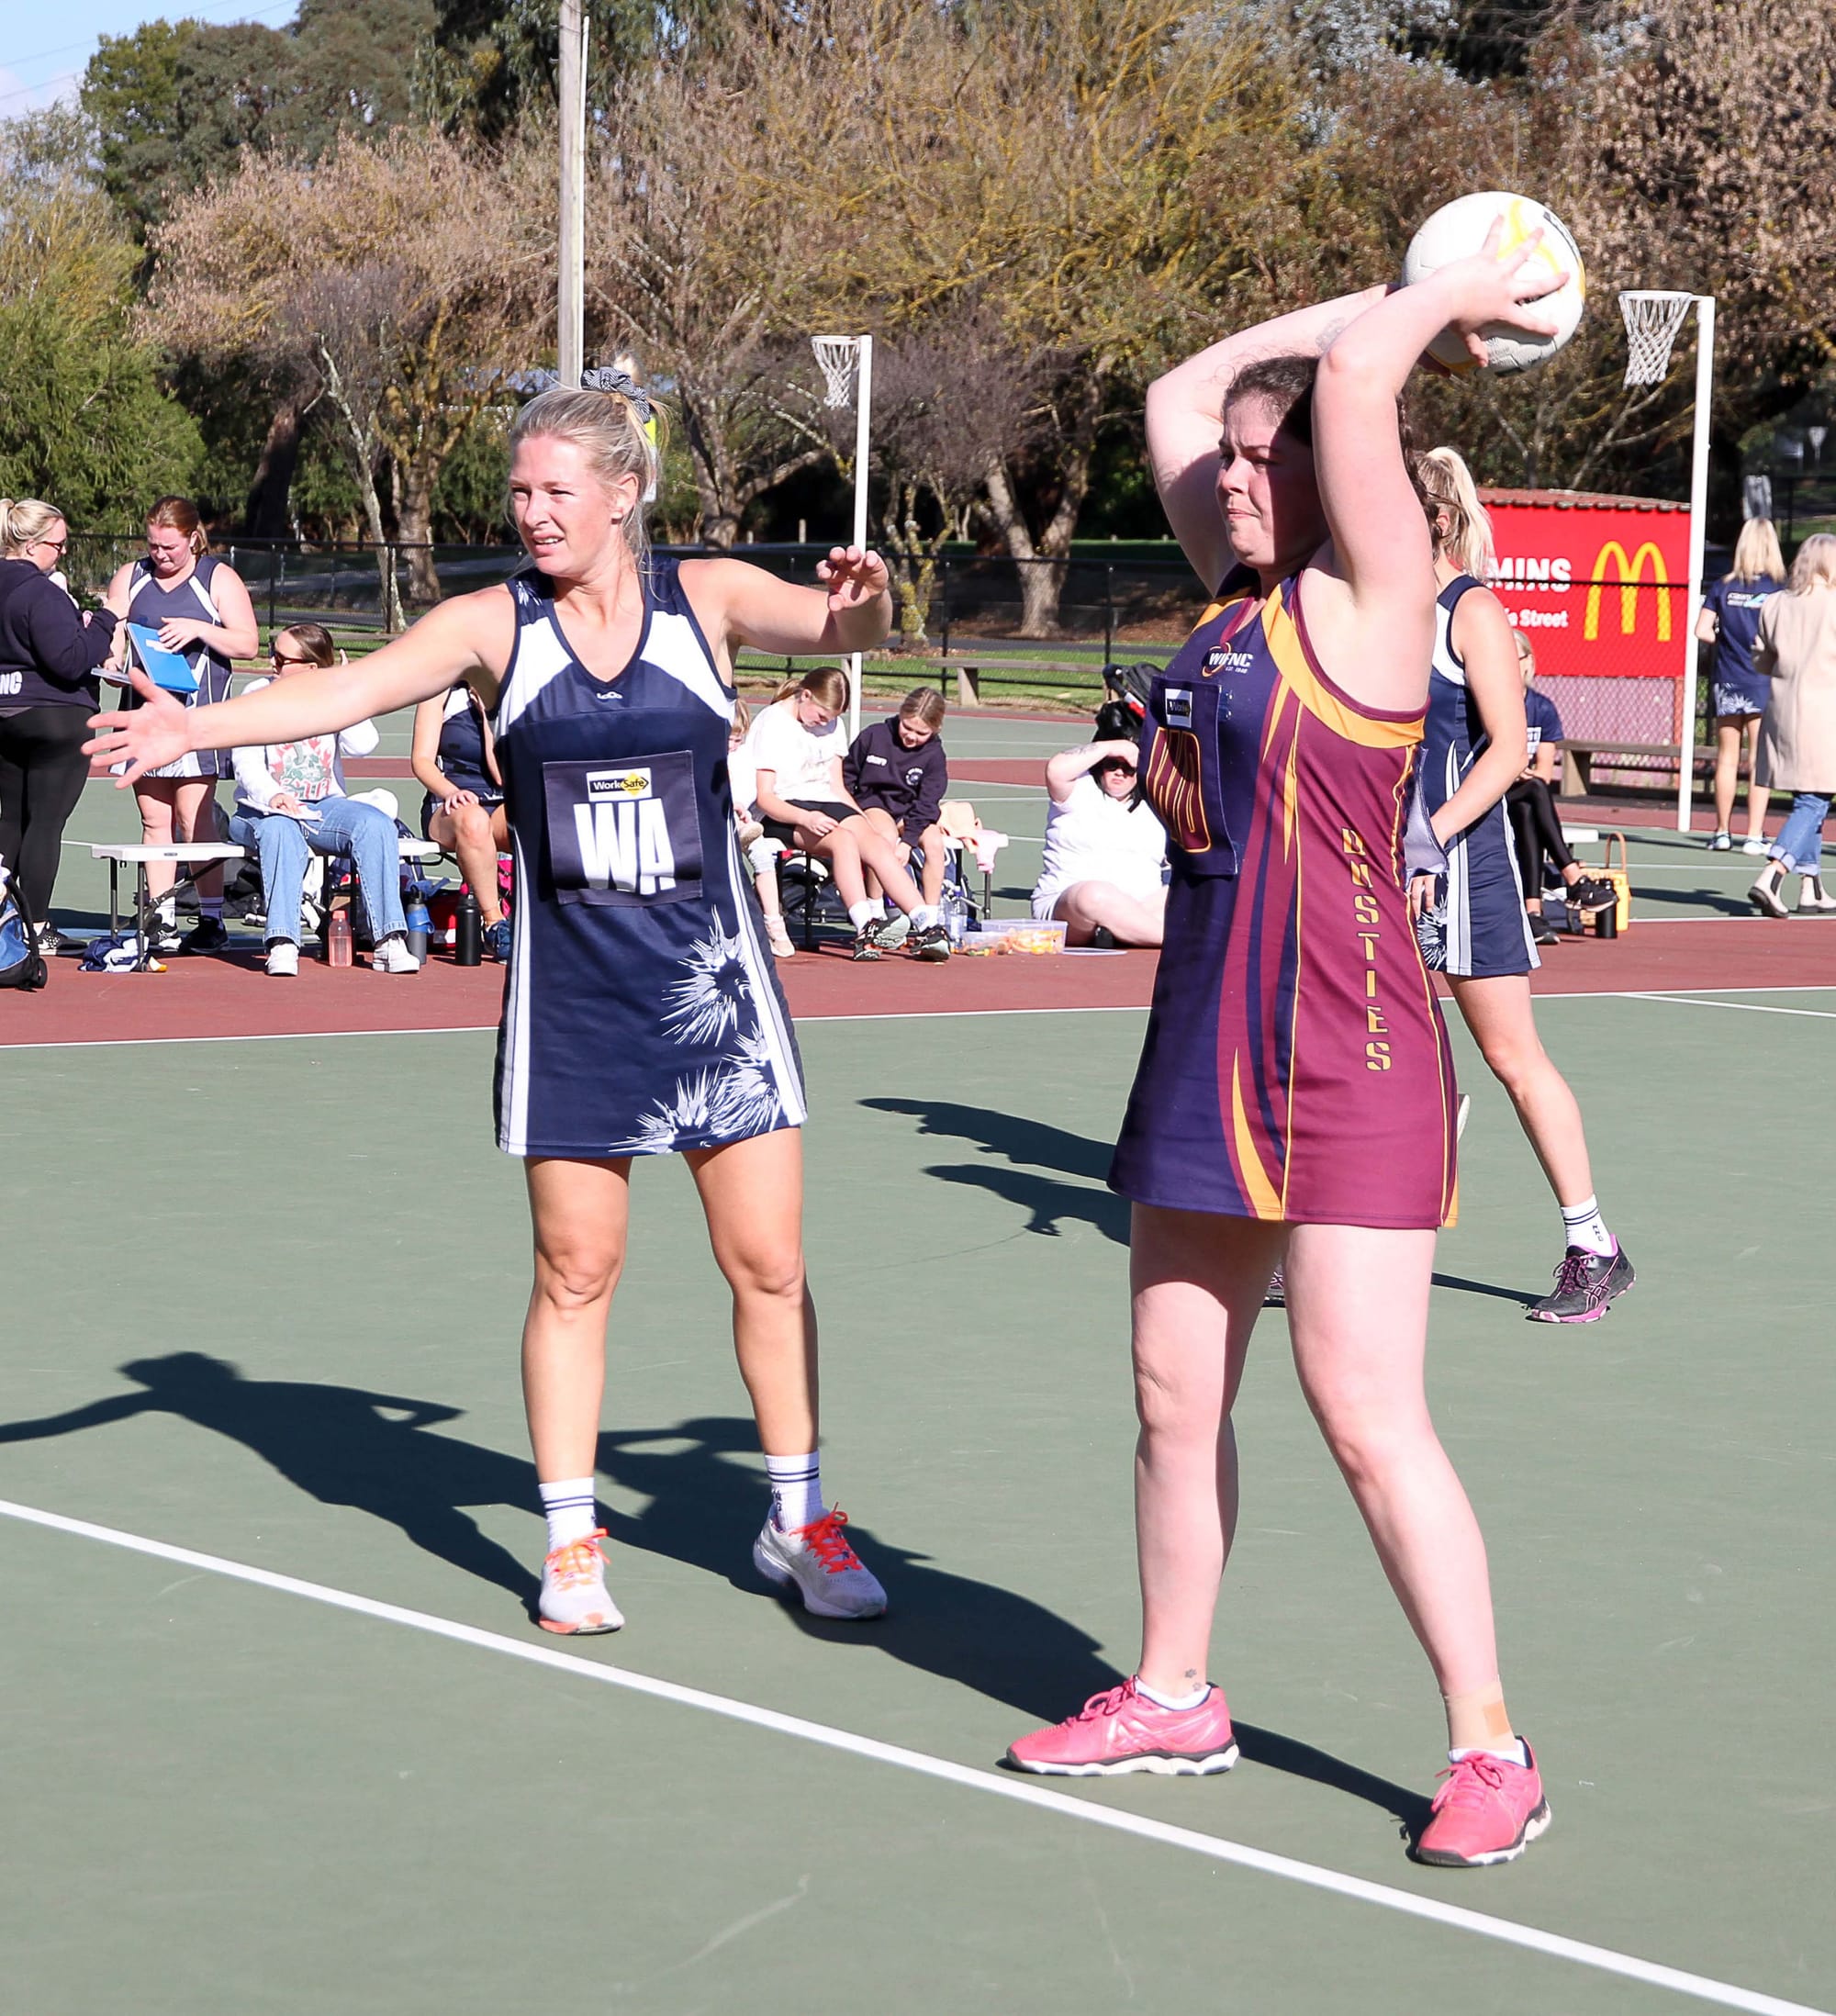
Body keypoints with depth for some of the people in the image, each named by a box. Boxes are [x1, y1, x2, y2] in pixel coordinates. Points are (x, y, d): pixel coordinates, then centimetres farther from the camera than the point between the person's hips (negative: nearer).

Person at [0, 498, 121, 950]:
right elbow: (68, 660, -23)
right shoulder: (41, 594, -20)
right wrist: (102, 624, -10)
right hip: (55, 715, -8)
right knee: (46, 820, -2)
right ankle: (36, 926, -1)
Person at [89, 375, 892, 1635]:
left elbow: (836, 628, -15)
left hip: (712, 982, 0)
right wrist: (198, 724, -28)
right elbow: (353, 690, -13)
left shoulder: (707, 597, -2)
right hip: (569, 996, 0)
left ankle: (799, 1521, 18)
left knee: (768, 1262, 2)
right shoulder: (496, 626, -2)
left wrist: (861, 606, -40)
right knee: (575, 1272, 4)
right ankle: (572, 1542, 16)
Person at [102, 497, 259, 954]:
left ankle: (211, 920, -3)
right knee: (154, 821, 3)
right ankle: (162, 923, 5)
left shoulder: (219, 579, 3)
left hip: (197, 714, -4)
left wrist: (200, 629, -15)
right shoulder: (129, 578, 13)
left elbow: (247, 643, -1)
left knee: (195, 820, -7)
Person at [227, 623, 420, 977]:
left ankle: (389, 941, -32)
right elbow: (246, 764, -8)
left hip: (325, 807, 2)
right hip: (266, 808, -2)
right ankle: (282, 944, -46)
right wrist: (273, 795, -28)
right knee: (279, 831, -39)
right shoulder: (259, 696, 3)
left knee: (376, 824, -27)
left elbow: (363, 745, -9)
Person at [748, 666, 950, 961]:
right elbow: (763, 797, -11)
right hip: (780, 816, -6)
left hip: (827, 806, 6)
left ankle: (928, 925, -35)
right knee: (843, 839, -35)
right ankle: (864, 929, -47)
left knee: (877, 843, -22)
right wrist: (805, 818, -28)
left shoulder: (832, 725, 17)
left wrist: (869, 824, 2)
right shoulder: (771, 723, -5)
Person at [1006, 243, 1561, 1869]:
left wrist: (1450, 303, -1)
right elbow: (1179, 395, 20)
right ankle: (1175, 1699, 29)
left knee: (1367, 1417, -10)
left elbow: (1353, 383, -19)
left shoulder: (1364, 597, -9)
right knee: (1176, 1397, 14)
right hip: (1205, 1052, 8)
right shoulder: (1233, 598, 13)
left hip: (1346, 1061, -8)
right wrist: (1389, 298, 18)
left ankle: (1493, 1750, -1)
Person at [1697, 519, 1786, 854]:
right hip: (1764, 685, -2)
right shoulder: (1778, 590, -7)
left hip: (1727, 683, 2)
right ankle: (1754, 835, -3)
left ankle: (1722, 832, 16)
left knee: (1727, 758, 11)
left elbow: (1702, 631, -3)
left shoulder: (1723, 587, 0)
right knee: (1759, 761, 0)